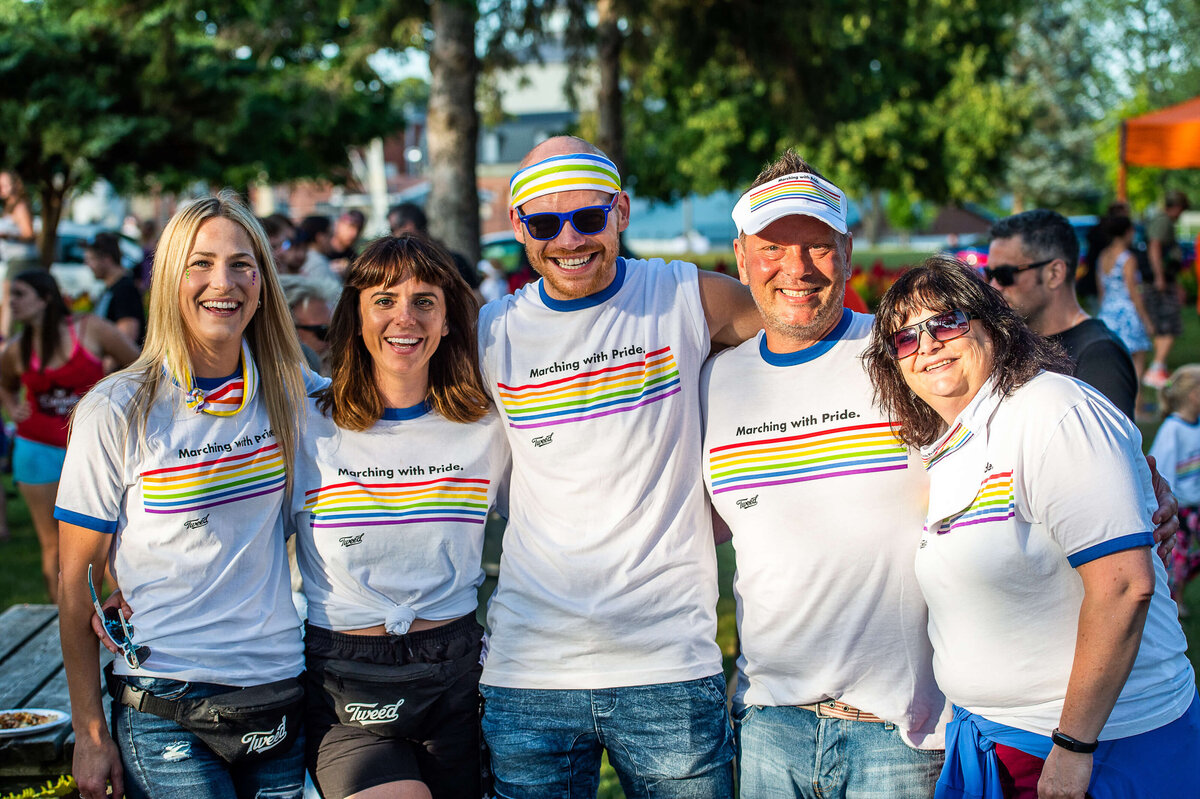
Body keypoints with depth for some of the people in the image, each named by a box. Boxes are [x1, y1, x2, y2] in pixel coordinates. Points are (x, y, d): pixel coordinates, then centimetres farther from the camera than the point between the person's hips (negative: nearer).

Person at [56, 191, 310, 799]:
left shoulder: (287, 393, 2)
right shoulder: (116, 412, -7)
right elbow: (77, 583, -3)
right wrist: (90, 733, -4)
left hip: (282, 700, 4)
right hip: (165, 715, -3)